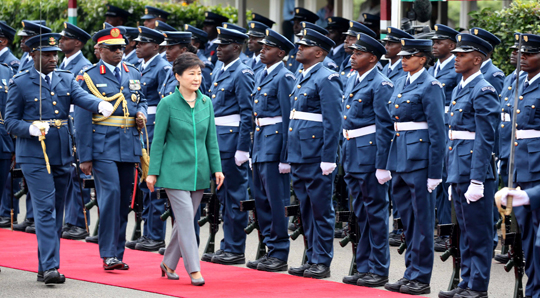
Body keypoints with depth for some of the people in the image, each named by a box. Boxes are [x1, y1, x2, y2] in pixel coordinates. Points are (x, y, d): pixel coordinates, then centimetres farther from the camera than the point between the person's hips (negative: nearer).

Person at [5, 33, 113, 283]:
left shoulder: (66, 80, 11)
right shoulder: (20, 84, 0)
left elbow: (82, 97, -9)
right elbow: (11, 121, 0)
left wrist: (101, 104, -31)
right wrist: (31, 129, -21)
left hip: (62, 155, 5)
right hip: (34, 156, -5)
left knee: (57, 212, 9)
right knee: (45, 209, -14)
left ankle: (45, 267, 18)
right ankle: (50, 267, -18)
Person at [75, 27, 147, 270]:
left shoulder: (133, 74, 12)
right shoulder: (89, 77, -3)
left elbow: (142, 100, 27)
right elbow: (82, 120, -5)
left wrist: (141, 113, 1)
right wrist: (85, 157, -8)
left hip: (129, 145, 6)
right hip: (103, 145, -6)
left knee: (125, 198, 8)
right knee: (110, 192, -17)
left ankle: (118, 252, 16)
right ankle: (108, 254, -13)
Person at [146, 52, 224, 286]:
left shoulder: (206, 102, 5)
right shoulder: (167, 104, -7)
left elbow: (211, 138, 9)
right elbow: (158, 140, -4)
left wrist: (216, 168, 5)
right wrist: (153, 172, -5)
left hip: (199, 170, 5)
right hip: (175, 170, -5)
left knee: (186, 219, 10)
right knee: (185, 217, -10)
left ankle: (169, 263, 25)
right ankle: (194, 269, -8)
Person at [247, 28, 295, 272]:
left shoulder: (284, 78, -11)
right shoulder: (261, 76, 16)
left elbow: (288, 118, -14)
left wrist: (285, 157, -17)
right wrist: (254, 150, 17)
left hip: (275, 142, -9)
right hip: (260, 142, 9)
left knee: (276, 199, -6)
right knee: (261, 198, 11)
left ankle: (280, 255, -1)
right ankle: (271, 250, 18)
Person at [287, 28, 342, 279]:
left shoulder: (326, 79, -11)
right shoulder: (301, 78, 17)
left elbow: (333, 122, -16)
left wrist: (328, 160, -19)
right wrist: (288, 155, 19)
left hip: (316, 156, -9)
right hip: (299, 155, 9)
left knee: (321, 209, -2)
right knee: (306, 209, 12)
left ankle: (322, 262, 3)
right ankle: (312, 258, 18)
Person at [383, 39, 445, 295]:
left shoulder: (430, 87, -10)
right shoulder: (400, 83, 14)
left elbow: (437, 131, -12)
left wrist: (434, 173, -14)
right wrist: (390, 163, 15)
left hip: (420, 156, -8)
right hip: (399, 156, 8)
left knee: (421, 218, -2)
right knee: (406, 218, 12)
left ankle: (421, 278, 3)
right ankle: (411, 272, 20)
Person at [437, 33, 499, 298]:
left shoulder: (483, 91, -12)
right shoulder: (458, 90, 16)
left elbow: (486, 139, -17)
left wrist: (477, 180, -20)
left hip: (475, 171, -9)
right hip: (458, 171, 9)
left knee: (478, 232, -3)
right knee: (466, 231, 14)